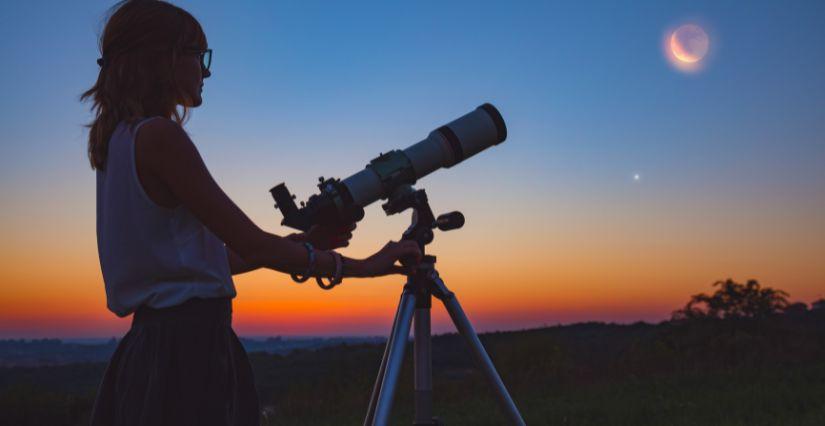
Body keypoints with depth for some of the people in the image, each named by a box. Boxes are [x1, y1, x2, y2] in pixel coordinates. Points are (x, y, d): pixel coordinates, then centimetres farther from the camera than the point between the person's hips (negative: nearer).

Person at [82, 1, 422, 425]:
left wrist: (305, 240, 15)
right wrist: (361, 265, -6)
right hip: (189, 343, -9)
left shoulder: (118, 139, 15)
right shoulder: (158, 135, -14)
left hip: (147, 343, 9)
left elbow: (210, 255, 17)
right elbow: (251, 245, -15)